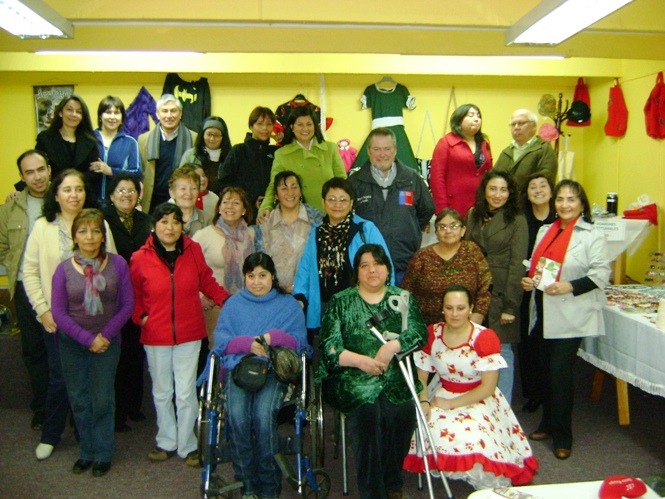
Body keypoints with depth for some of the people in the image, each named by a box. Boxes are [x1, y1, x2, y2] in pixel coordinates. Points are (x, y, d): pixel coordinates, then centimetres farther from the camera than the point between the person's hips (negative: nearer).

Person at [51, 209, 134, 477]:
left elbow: (127, 304, -5)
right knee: (79, 399, 11)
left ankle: (103, 454, 22)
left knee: (103, 399, 4)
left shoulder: (117, 264, -8)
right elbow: (58, 312, -6)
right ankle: (86, 452, 29)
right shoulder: (64, 269, -7)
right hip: (72, 343, 1)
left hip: (107, 342, -1)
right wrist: (88, 339, -12)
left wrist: (106, 334, -13)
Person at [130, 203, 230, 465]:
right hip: (156, 336, 1)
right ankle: (166, 442, 33)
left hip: (189, 335, -1)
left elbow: (206, 281, 6)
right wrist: (140, 316, -5)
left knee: (186, 394, 4)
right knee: (162, 393, 15)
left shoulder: (193, 250, -3)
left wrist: (227, 299, -8)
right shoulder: (140, 258, -4)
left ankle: (187, 446, 22)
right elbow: (134, 294, 9)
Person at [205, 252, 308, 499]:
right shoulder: (233, 303, 20)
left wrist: (274, 337, -12)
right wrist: (248, 343, -9)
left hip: (275, 369, -1)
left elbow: (300, 341, 5)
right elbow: (220, 340, 8)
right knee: (236, 416, -27)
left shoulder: (289, 304, 16)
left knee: (263, 416, -29)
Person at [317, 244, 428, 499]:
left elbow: (419, 333, 0)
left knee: (402, 411, -27)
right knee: (367, 411, -30)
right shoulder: (340, 302, 10)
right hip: (352, 378, -1)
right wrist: (359, 360, -15)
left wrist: (392, 346, -18)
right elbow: (329, 346, 0)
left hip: (396, 377, 1)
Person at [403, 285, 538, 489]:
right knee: (428, 431, -21)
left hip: (478, 400, -3)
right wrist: (424, 402, -19)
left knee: (472, 440, -27)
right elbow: (421, 375, 0)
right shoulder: (432, 334, -6)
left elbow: (488, 388, -16)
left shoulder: (485, 338, -16)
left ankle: (488, 485, -1)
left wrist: (451, 404, -17)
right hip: (441, 394, 3)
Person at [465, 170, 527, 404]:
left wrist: (510, 305, -12)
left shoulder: (517, 220, -4)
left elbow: (517, 264, -8)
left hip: (501, 294, -4)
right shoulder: (474, 216, 10)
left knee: (502, 350, 1)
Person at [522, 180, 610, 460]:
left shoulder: (592, 236, -5)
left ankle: (562, 437, 8)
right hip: (543, 311, 6)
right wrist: (528, 280, 1)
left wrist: (570, 286, -24)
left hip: (570, 316, -6)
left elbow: (601, 274, -12)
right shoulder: (545, 231, 14)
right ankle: (548, 424, 29)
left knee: (560, 370, -7)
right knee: (546, 368, 13)